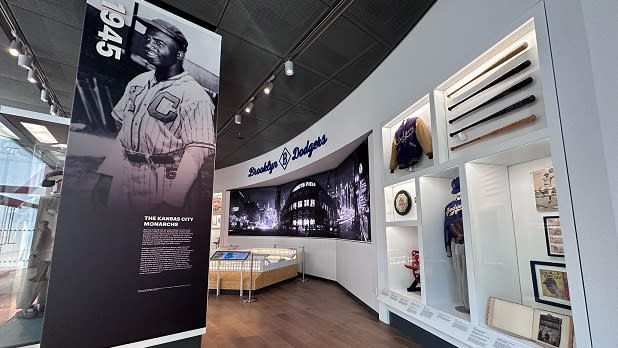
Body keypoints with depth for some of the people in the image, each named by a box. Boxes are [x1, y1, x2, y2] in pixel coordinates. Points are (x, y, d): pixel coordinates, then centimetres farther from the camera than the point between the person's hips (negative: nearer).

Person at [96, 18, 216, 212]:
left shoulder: (194, 95, -16)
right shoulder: (138, 82, 9)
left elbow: (196, 151, -22)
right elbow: (121, 128, 14)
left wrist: (173, 200, -27)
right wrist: (107, 173, 11)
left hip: (161, 180, -7)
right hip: (122, 173, 7)